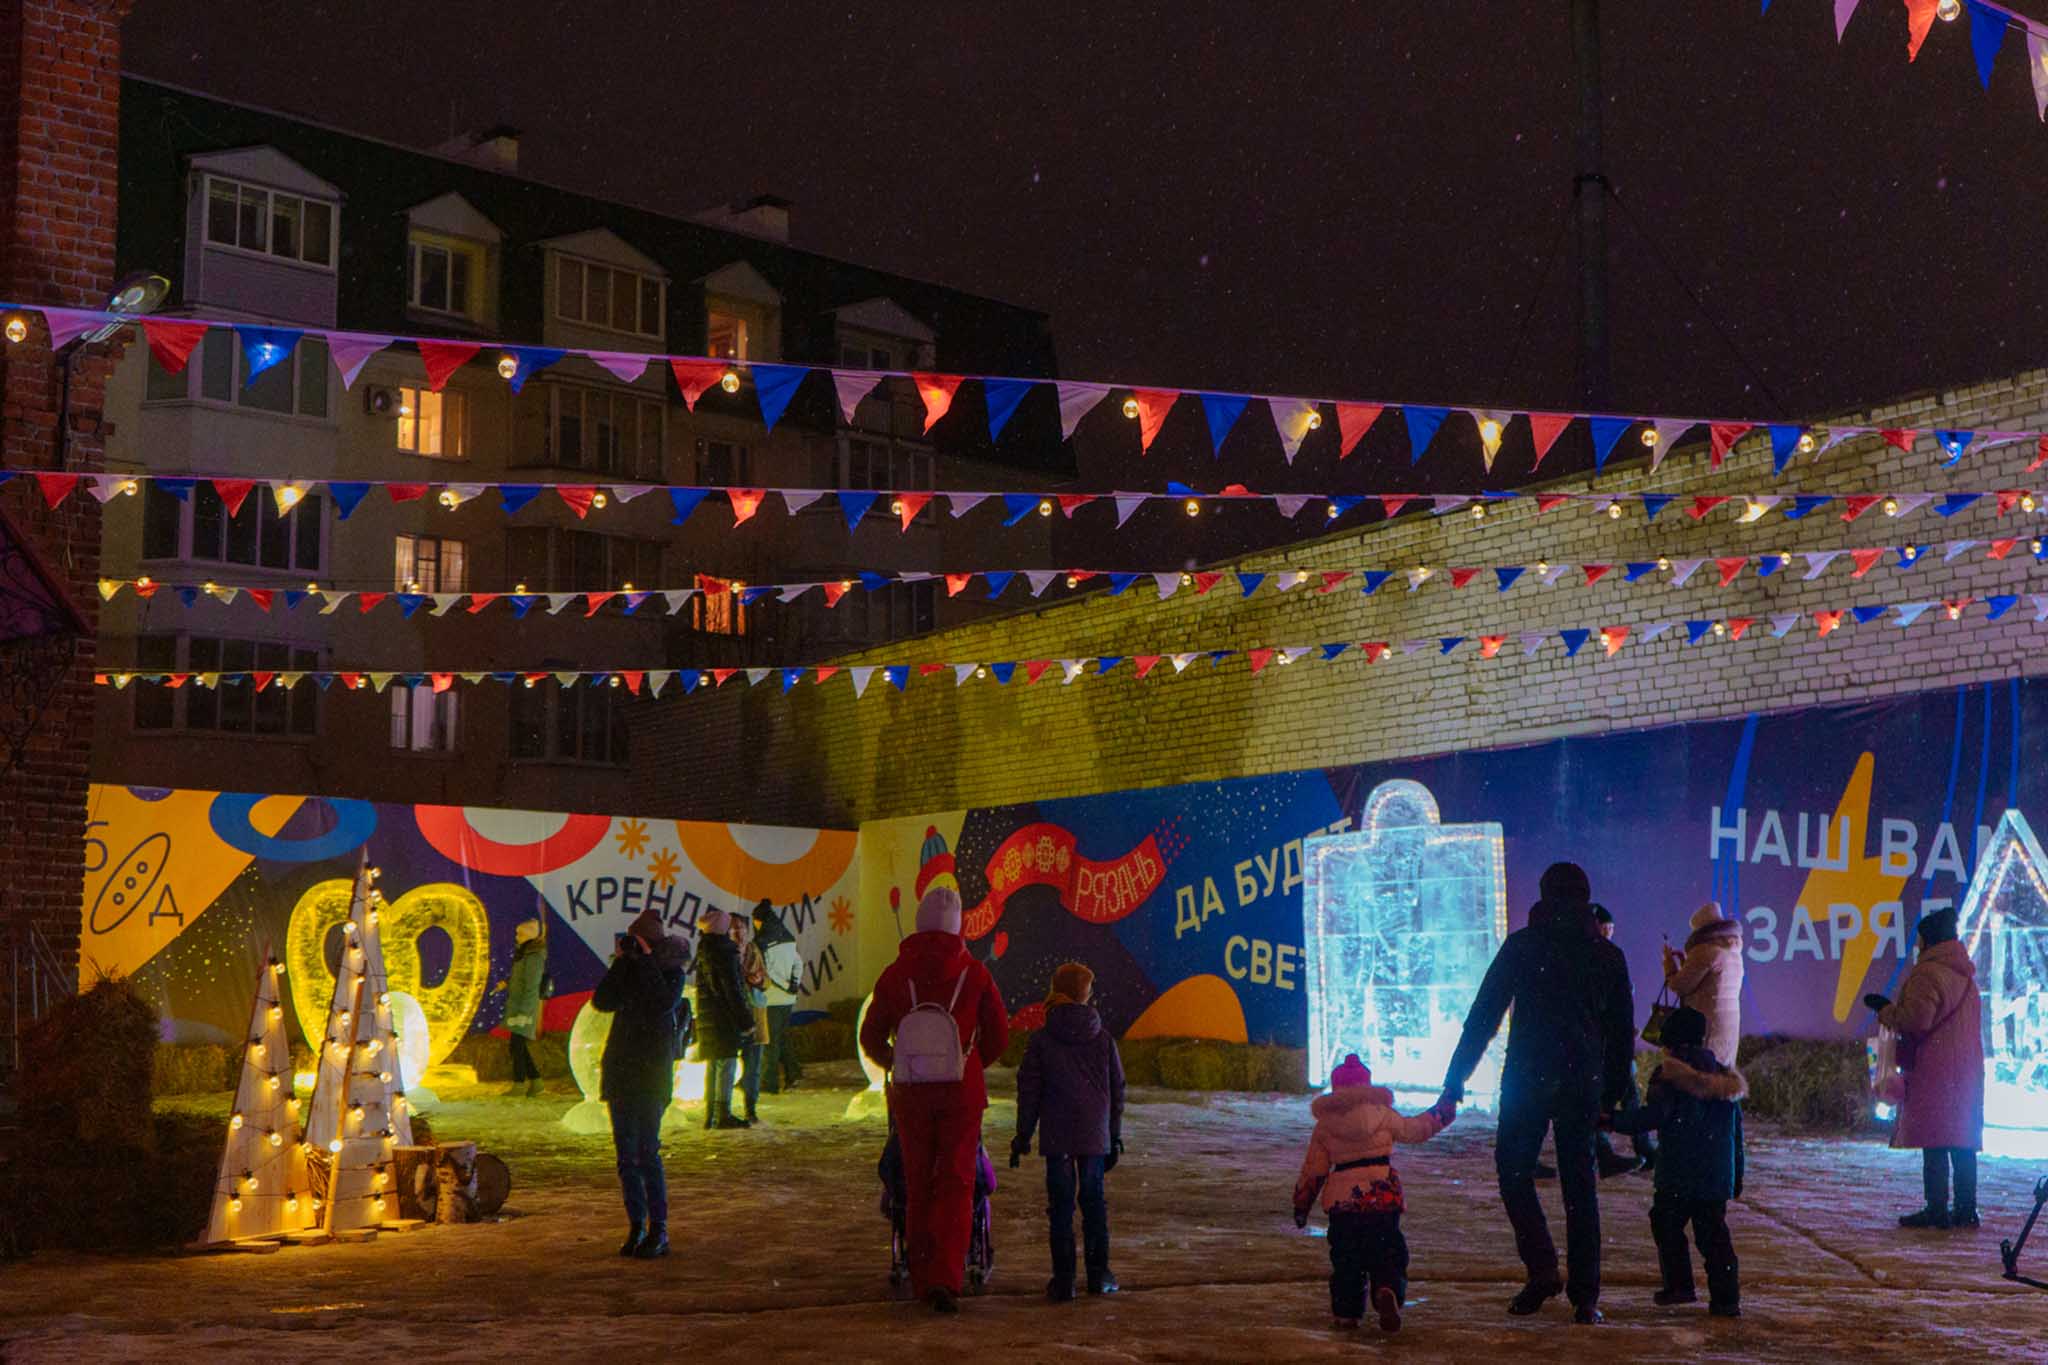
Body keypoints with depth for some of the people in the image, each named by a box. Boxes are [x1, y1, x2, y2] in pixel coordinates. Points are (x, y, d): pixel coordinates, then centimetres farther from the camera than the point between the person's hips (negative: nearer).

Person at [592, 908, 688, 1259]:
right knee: (626, 1154, 6)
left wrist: (645, 960, -17)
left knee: (647, 1152, -10)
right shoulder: (630, 972, 13)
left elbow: (663, 1003, -22)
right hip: (620, 1071, 6)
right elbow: (601, 1001, 0)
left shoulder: (671, 973, -2)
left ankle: (659, 1231, -6)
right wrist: (620, 962, -5)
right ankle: (637, 1226, 14)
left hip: (652, 1074, -6)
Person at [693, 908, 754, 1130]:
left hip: (707, 1017, 9)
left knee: (712, 1065, 14)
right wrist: (746, 1020, -13)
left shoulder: (705, 951, 12)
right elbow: (733, 990, -16)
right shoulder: (724, 953, -14)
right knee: (726, 1063, -6)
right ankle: (723, 1115, -8)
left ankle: (710, 1115, 18)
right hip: (724, 1017, -9)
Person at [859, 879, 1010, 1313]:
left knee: (917, 1185, 12)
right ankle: (946, 1278, -12)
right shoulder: (974, 973, -4)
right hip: (961, 1093, -1)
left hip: (909, 1093, 2)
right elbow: (999, 1035, 1)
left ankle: (923, 1281, 17)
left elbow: (871, 1037, 4)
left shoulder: (896, 973, -1)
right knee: (957, 1184, 2)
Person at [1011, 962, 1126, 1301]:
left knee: (1060, 1205, 2)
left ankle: (1064, 1279, 1)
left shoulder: (1041, 1041, -3)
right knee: (1093, 1201, 13)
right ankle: (1099, 1274, 17)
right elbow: (1117, 1091, 8)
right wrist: (1115, 1136, 16)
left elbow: (1029, 1092, -2)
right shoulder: (1104, 1040, 3)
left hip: (1057, 1136, -2)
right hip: (1095, 1136, 2)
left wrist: (1022, 1137, 5)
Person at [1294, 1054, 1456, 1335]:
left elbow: (1313, 1168, 9)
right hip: (1382, 1198, -1)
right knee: (1387, 1253, 5)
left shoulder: (1324, 1124, 6)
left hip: (1341, 1199, 1)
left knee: (1345, 1259, 13)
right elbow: (1416, 1128, 15)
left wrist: (1301, 1203, 19)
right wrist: (1443, 1110, 31)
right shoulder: (1383, 1114, 3)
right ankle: (1388, 1291, -23)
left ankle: (1346, 1312, 10)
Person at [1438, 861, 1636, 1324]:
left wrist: (1456, 1076, 1)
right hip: (1583, 1084, 3)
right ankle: (1585, 1296, 5)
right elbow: (1622, 1030, 11)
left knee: (1514, 1172, 9)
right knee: (1579, 1184, 7)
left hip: (1527, 1078, -3)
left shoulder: (1522, 945, -1)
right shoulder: (1608, 955, 8)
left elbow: (1484, 1014, -3)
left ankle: (1543, 1269, -7)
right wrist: (1613, 1091, 18)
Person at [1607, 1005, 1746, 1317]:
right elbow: (1737, 1131, 17)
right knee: (1713, 1233, 7)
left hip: (1678, 1177, -5)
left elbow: (1654, 1116, -18)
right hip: (1718, 1176, 5)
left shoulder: (1668, 1077, -6)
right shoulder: (1726, 1079, 14)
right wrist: (1737, 1175, 22)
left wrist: (1612, 1120, -12)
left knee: (1667, 1225, 9)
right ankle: (1726, 1298, 1)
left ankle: (1679, 1285, 5)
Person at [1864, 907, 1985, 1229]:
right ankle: (1966, 1208, 11)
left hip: (1935, 1071, -9)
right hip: (1968, 1067, 9)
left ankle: (1937, 1209, -10)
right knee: (1963, 1141, 10)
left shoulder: (1928, 973, -11)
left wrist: (1886, 1009, -2)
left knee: (1934, 1144, -8)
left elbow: (1917, 1018, -18)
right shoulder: (1965, 974, 18)